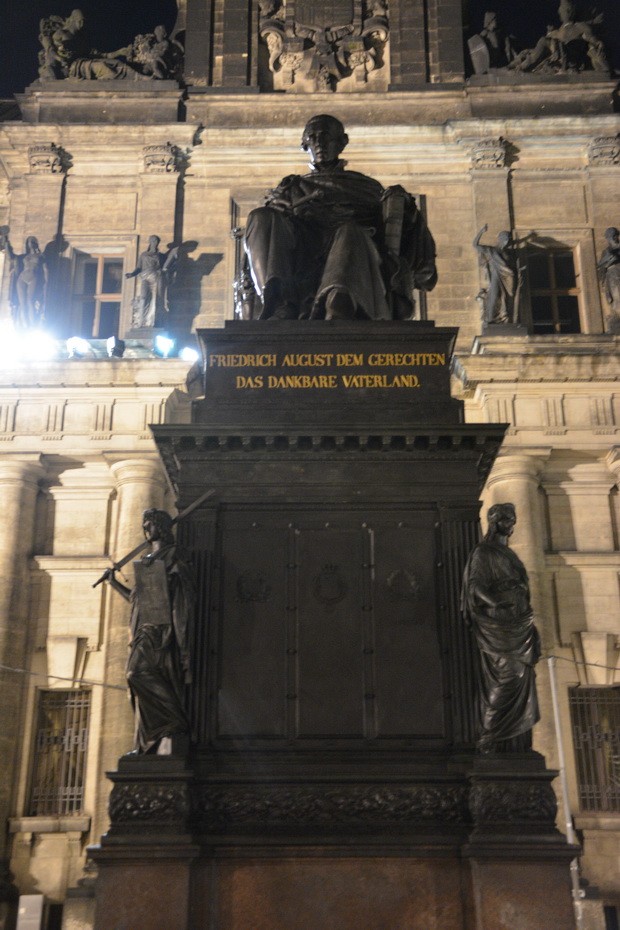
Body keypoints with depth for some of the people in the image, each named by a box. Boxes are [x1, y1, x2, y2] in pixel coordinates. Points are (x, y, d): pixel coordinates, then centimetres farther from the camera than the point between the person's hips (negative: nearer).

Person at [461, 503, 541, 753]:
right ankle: (494, 741, -7)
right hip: (497, 623, -8)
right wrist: (496, 603, -28)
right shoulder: (483, 552, -5)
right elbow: (476, 584, -15)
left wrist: (529, 622, 18)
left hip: (518, 624, 8)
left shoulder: (509, 554, 20)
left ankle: (517, 743, 12)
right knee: (504, 678, -11)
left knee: (521, 680, 7)